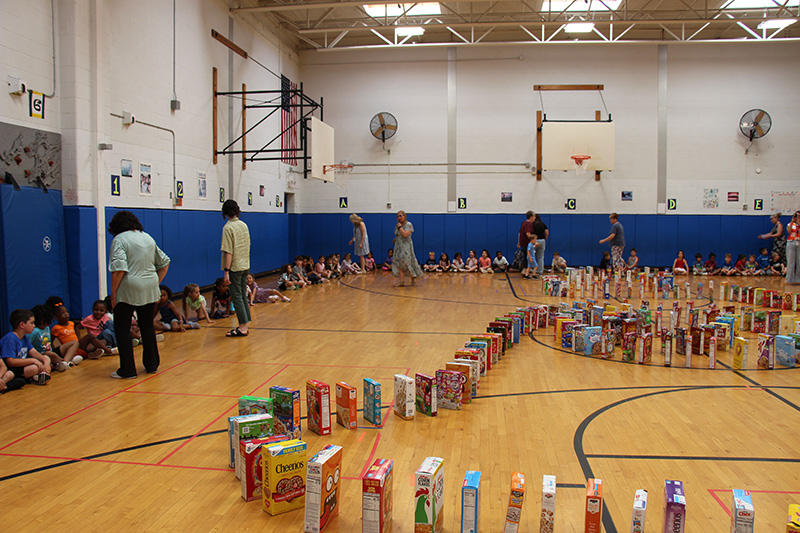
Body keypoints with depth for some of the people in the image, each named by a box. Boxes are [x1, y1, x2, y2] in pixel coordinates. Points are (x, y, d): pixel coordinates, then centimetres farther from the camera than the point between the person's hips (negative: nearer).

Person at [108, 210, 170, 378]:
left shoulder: (120, 239, -6)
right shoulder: (148, 237, 13)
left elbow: (119, 268, -18)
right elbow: (164, 262, 18)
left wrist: (113, 291, -10)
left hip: (128, 290, -6)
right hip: (149, 288, 6)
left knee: (122, 329, 5)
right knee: (147, 326, 16)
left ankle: (127, 370, 5)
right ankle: (152, 365, 23)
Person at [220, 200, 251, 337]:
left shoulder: (228, 227, -14)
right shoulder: (244, 225, 8)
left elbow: (228, 252, -18)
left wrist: (226, 271, -16)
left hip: (235, 267, -7)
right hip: (246, 265, 7)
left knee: (236, 297, -2)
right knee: (243, 295, 14)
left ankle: (243, 327, -2)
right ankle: (246, 325, 17)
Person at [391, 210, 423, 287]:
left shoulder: (408, 225, -8)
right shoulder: (398, 225, 15)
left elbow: (405, 234, -22)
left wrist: (400, 227, -15)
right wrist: (395, 239, 9)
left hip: (406, 247, -7)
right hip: (398, 247, 7)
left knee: (404, 262, -14)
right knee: (399, 263, -1)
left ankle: (413, 276, 7)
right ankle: (402, 281, -1)